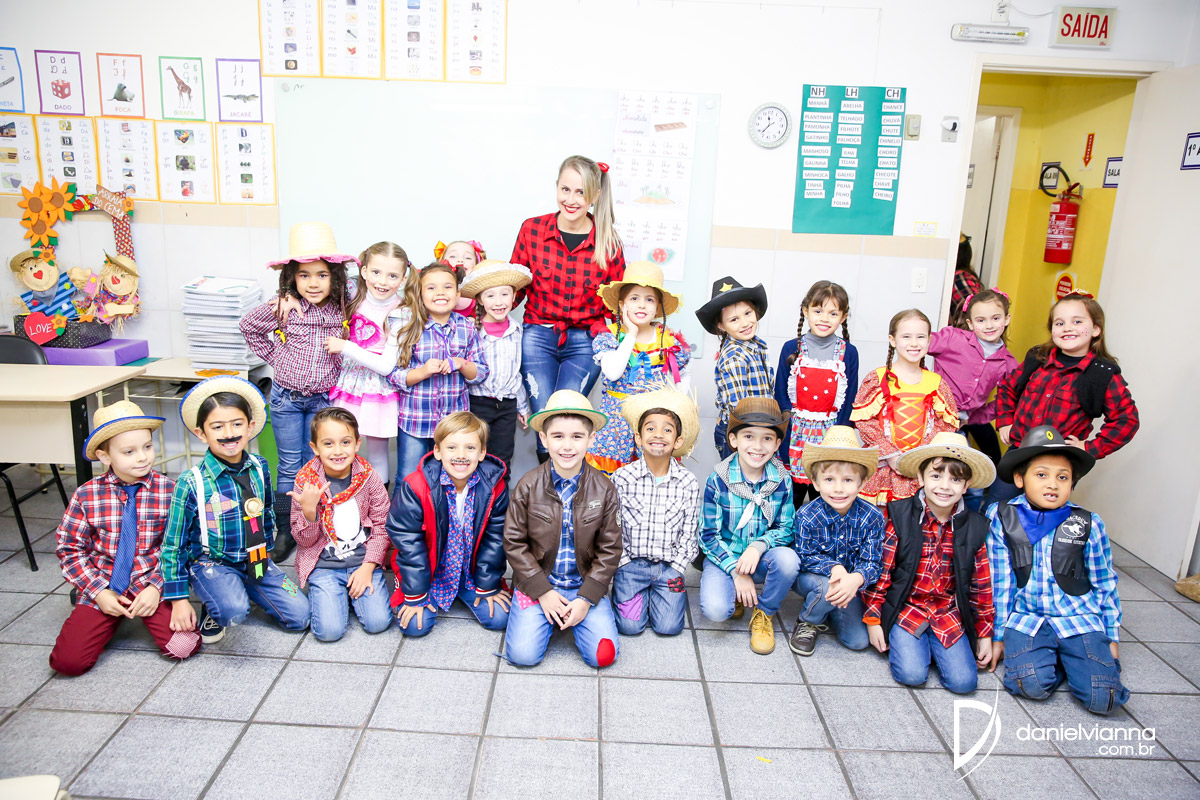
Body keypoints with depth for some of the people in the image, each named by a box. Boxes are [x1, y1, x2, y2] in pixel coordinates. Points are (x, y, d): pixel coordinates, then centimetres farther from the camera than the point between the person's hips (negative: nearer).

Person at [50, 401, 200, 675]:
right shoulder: (86, 496, -5)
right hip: (102, 588, 1)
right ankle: (112, 618, 17)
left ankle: (146, 615, 14)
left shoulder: (169, 490, -7)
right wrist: (98, 591, -7)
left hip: (151, 583, -1)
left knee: (183, 646, -18)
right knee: (68, 661, -13)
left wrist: (156, 586, -14)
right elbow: (68, 548, 2)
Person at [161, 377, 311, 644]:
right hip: (212, 562, -5)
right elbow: (173, 545, -9)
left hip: (255, 561, 5)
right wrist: (178, 600, -9)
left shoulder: (259, 468, -4)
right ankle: (214, 610, 3)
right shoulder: (192, 483, -17)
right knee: (235, 612, -34)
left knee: (299, 616, -5)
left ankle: (244, 592, 19)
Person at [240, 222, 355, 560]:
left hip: (324, 399, 1)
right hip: (286, 397, -1)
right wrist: (274, 356, 3)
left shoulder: (343, 309, -8)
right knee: (289, 467, 6)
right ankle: (285, 530, 19)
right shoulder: (282, 308, -11)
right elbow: (248, 326, 7)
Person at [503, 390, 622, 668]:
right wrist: (543, 592, -10)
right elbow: (514, 543, -4)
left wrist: (587, 598, -9)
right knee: (522, 654, -15)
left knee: (603, 655, -13)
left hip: (585, 585, 1)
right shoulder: (528, 486, -9)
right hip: (536, 583, 0)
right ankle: (550, 616, 16)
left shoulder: (604, 489, -7)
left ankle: (575, 615, 16)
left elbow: (609, 549, -2)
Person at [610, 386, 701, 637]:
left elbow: (688, 533, 0)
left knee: (668, 627, -9)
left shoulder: (688, 482, -5)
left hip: (669, 566, 1)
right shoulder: (622, 478, -8)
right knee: (630, 626, -10)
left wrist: (675, 570, -6)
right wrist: (624, 565, -5)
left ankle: (674, 590, 21)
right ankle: (624, 587, 20)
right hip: (630, 562, -1)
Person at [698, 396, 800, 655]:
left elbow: (786, 528, -2)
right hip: (724, 557, -2)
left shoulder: (782, 481, -7)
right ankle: (735, 595, 11)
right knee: (716, 610, -28)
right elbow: (708, 535, -8)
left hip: (762, 558, 2)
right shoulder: (717, 481, -13)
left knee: (787, 559, -33)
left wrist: (758, 546, -22)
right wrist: (736, 571, -17)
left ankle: (764, 614, -3)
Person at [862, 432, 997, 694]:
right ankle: (903, 643, 12)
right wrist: (873, 619, -4)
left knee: (963, 681, -12)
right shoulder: (900, 517, -10)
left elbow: (982, 585, 8)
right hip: (905, 610, -2)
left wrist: (985, 634, 10)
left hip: (949, 615, 3)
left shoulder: (974, 528, -1)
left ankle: (935, 645, 16)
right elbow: (881, 570, -5)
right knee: (911, 674, -19)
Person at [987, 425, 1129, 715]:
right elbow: (1000, 581, 2)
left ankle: (1071, 656, 15)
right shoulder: (1002, 519, -4)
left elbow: (1105, 584, 9)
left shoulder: (1089, 525, -2)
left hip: (1079, 619, 1)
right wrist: (999, 636, 5)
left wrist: (1112, 637, 12)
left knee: (1102, 699, -15)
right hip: (1025, 619, 0)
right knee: (1032, 685, -23)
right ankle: (1052, 657, 9)